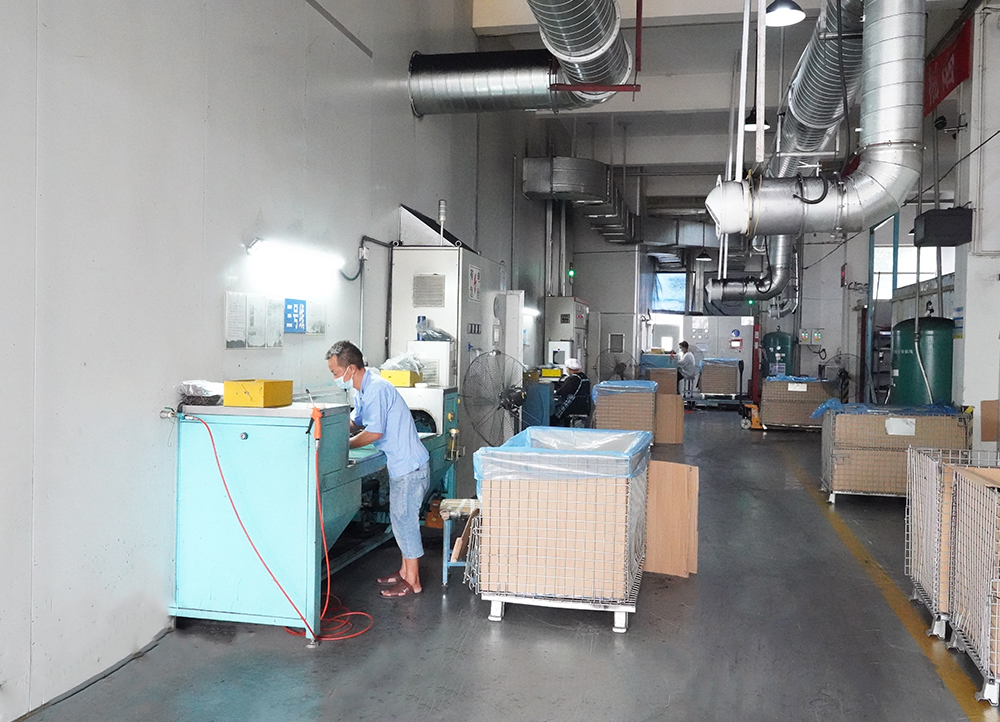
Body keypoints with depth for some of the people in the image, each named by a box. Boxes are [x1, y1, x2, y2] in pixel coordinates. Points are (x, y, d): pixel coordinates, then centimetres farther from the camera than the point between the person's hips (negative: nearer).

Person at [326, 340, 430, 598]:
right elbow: (355, 423, 21)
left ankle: (412, 581, 7)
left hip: (409, 466, -10)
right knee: (402, 519, 17)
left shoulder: (377, 389, -22)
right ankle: (406, 570, 28)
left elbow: (374, 432, -23)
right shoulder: (363, 390, 10)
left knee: (404, 519, -3)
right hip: (401, 464, 10)